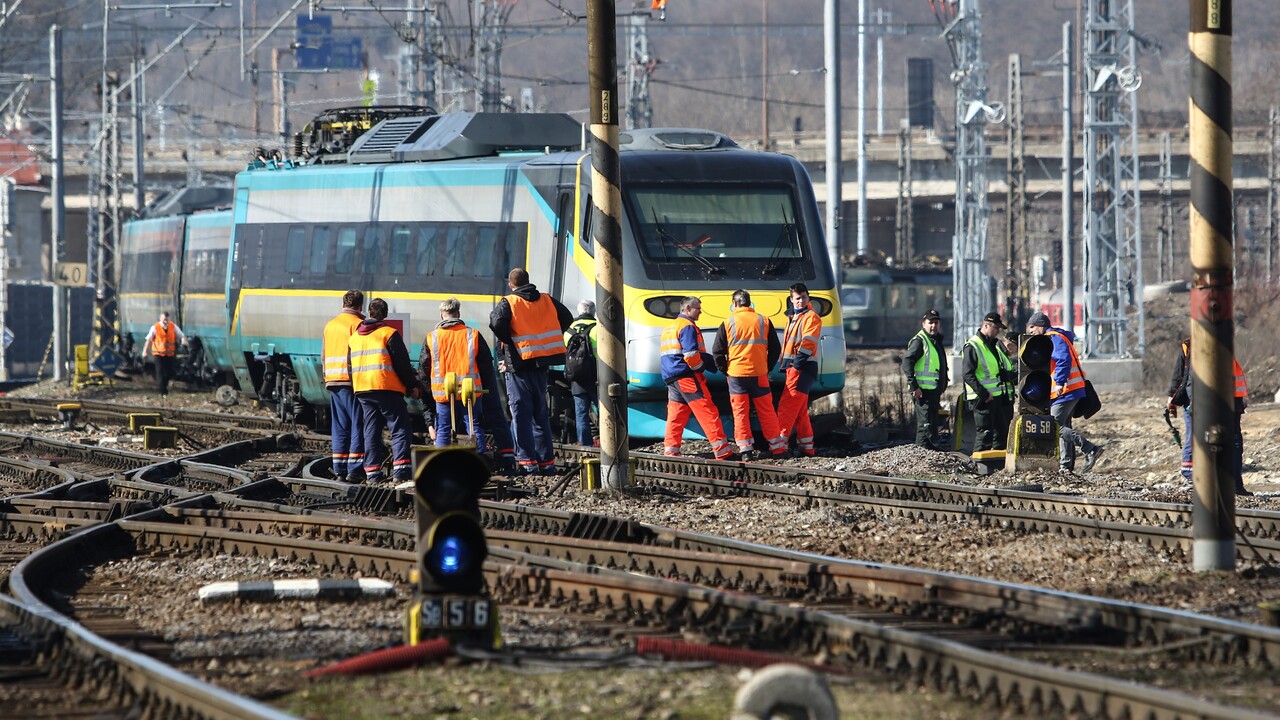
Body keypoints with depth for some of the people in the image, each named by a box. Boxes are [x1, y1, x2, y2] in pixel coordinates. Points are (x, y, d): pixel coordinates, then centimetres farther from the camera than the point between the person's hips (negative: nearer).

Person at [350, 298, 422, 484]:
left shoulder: (355, 336, 14)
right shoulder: (389, 334, -6)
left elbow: (351, 365, 20)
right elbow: (402, 364, -7)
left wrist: (355, 388, 28)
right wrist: (412, 386, 2)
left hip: (362, 390, 6)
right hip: (387, 389, -6)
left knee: (371, 432, 11)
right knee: (400, 429, -5)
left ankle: (372, 472, 6)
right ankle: (401, 470, -18)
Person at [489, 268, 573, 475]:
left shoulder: (508, 303, -7)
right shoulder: (547, 301, 8)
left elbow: (497, 324, -22)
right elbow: (567, 318, 10)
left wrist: (509, 341, -5)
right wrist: (546, 338, 11)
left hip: (521, 363, -5)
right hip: (542, 365, 5)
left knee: (521, 415, -1)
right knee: (541, 414, 14)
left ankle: (527, 461, -8)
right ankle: (547, 462, 13)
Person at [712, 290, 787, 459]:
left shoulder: (728, 323, -2)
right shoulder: (763, 321, 4)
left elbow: (717, 351, -1)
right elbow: (775, 348, 7)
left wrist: (724, 369, 11)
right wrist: (768, 367, 16)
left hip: (736, 374, -2)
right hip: (759, 374, 2)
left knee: (740, 413, 4)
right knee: (766, 412, 8)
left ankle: (745, 449, -2)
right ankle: (777, 448, 9)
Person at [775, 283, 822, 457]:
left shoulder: (811, 317, -6)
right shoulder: (794, 317, 23)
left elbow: (808, 343, -16)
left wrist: (796, 365, -22)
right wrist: (787, 365, 17)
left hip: (803, 368, -10)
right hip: (793, 367, 10)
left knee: (787, 406, -15)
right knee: (800, 410, 12)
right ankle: (806, 448, 16)